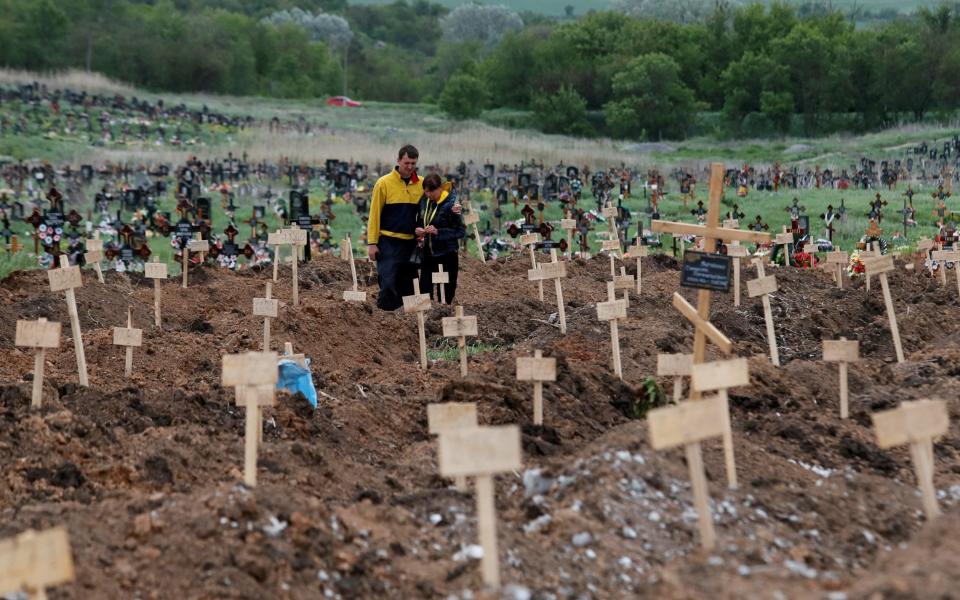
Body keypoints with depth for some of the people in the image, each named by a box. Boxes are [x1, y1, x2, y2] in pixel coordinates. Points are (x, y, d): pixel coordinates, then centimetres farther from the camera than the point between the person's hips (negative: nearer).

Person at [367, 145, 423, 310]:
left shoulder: (421, 184, 4)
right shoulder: (384, 183, -5)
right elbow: (374, 214, -5)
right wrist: (372, 243, -8)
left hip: (411, 242, 4)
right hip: (389, 242, -4)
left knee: (408, 285, 9)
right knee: (388, 283, -10)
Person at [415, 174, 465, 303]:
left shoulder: (450, 204, -12)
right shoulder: (424, 201, 4)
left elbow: (461, 231, -13)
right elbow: (419, 222, 17)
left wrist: (438, 232, -21)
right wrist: (416, 230, -6)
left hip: (446, 256, -5)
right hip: (427, 255, 5)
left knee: (446, 296, 2)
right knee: (424, 292, 3)